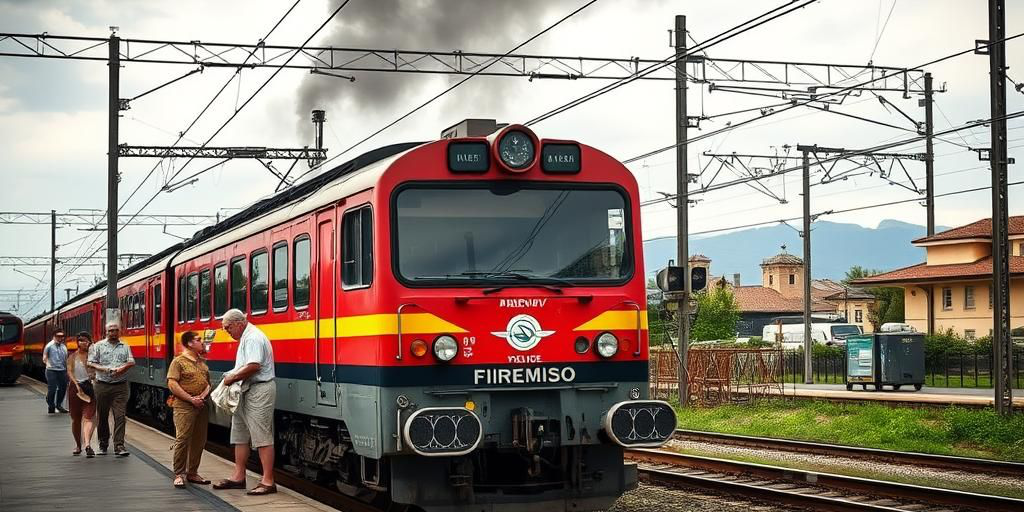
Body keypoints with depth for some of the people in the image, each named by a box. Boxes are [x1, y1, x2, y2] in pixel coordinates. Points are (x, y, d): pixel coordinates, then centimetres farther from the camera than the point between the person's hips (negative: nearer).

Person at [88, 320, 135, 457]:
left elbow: (131, 362, 2)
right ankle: (103, 445, 21)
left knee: (120, 416, -8)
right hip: (103, 385, 0)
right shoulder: (98, 346, 7)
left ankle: (119, 446, -10)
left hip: (120, 386, 0)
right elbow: (91, 363, 1)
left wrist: (122, 368, -17)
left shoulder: (125, 347, 11)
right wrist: (104, 369, -14)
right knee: (102, 416, 8)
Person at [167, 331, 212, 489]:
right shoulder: (178, 361, -5)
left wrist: (202, 396, -4)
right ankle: (179, 475, -5)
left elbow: (208, 383, 17)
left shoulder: (202, 362, 15)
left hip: (201, 406, 7)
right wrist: (191, 399, -15)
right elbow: (172, 384, -12)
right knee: (182, 439, -10)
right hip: (184, 407, -7)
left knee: (199, 440, 8)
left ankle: (192, 473, 19)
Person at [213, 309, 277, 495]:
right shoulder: (247, 337, 18)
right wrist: (232, 376, 7)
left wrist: (233, 378, -15)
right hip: (247, 392, 11)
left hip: (259, 391, -11)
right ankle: (238, 477, 21)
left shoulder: (253, 338, -15)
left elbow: (253, 366, -26)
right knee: (240, 435, 14)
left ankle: (268, 481, -8)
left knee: (262, 437, -9)